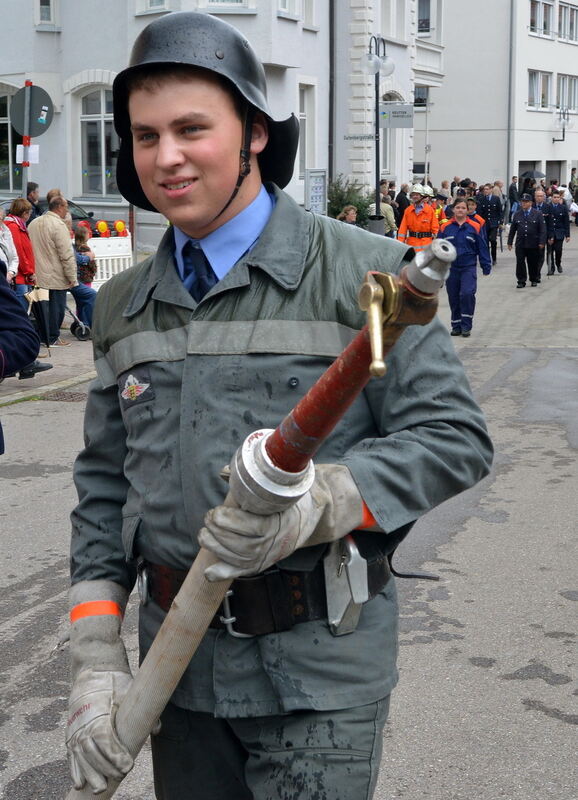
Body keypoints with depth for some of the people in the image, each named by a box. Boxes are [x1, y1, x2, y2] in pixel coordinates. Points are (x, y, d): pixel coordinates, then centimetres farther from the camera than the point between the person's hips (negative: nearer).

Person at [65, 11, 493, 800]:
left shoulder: (364, 274, -8)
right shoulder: (124, 306, 6)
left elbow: (454, 437, -10)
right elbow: (103, 487, 9)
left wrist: (318, 503, -26)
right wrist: (97, 657, 1)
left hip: (320, 673, -4)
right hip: (178, 659, 5)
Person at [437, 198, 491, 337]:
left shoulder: (474, 227, 2)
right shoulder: (445, 227, 4)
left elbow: (482, 247, 5)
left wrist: (486, 266, 4)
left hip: (468, 267, -2)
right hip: (451, 267, 2)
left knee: (467, 293, -17)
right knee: (453, 298, 7)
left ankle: (466, 326, -7)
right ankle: (456, 326, 19)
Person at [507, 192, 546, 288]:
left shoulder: (537, 214, 0)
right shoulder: (517, 215, 7)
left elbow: (542, 229, -2)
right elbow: (512, 229, 11)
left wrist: (542, 242, -11)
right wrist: (510, 242, 7)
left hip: (533, 244, -1)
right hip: (520, 244, 1)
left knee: (533, 263, 7)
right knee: (520, 263, -4)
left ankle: (534, 280, 23)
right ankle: (521, 281, 3)